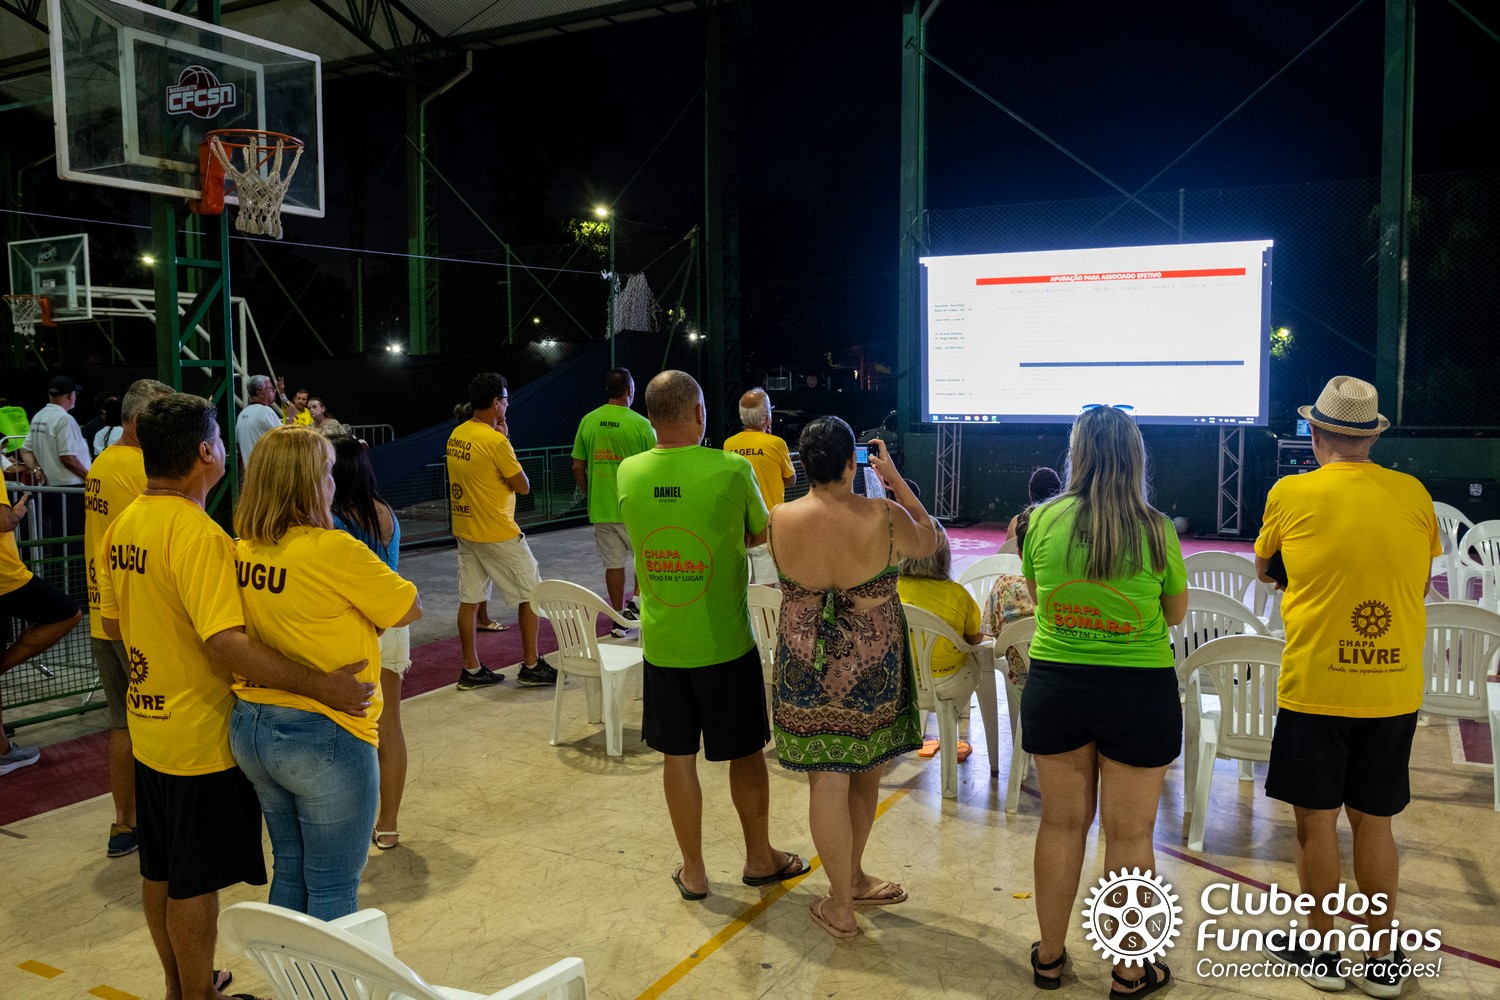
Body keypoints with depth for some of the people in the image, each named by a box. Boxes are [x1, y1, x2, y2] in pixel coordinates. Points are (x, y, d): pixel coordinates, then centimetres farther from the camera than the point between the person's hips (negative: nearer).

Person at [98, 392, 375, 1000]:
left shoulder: (123, 525, 2)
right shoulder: (196, 533, -25)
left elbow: (113, 623, 13)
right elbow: (227, 645, -33)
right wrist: (321, 685, -34)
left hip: (150, 728, 9)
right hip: (201, 738, -9)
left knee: (160, 871, 21)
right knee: (195, 882, 7)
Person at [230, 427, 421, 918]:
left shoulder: (242, 551, 0)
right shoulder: (335, 550, -20)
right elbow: (410, 609, -10)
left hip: (250, 727, 7)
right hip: (322, 736, -7)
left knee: (289, 868, 23)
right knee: (332, 887, 8)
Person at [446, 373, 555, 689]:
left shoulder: (456, 435, 5)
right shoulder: (496, 440, -20)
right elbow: (523, 485, -12)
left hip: (464, 530, 8)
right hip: (497, 534, -8)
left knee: (469, 599, 10)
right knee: (531, 594, 6)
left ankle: (471, 669, 15)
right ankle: (531, 667, 12)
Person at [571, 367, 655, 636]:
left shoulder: (588, 421, 1)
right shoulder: (640, 423, -10)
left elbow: (578, 467, 4)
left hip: (601, 507, 3)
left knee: (613, 563, 10)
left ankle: (619, 619, 17)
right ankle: (635, 605, 7)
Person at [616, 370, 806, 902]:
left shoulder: (629, 472, -4)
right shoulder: (732, 469, -15)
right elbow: (761, 532, 2)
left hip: (661, 644, 3)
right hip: (724, 643, -3)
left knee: (678, 757, 13)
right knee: (745, 753, 15)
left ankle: (693, 870, 26)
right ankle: (760, 857, 32)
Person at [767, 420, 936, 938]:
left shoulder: (780, 520, -11)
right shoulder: (885, 517, -16)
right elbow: (930, 540, 6)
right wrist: (894, 477, 7)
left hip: (806, 667, 1)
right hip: (872, 666, -1)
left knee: (827, 781, 9)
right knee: (866, 773, 19)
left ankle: (841, 906, 22)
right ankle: (851, 880, 37)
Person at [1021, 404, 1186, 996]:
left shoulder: (1044, 519, -6)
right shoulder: (1156, 529, -10)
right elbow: (1177, 613, 4)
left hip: (1055, 685, 2)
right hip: (1140, 693, -2)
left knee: (1061, 823, 16)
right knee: (1129, 835, 11)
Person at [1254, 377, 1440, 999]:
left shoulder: (1291, 494, -8)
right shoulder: (1414, 494, 1)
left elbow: (1264, 569, 9)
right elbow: (1421, 580, 15)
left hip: (1315, 686, -3)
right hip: (1394, 689, 4)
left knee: (1317, 821, 9)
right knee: (1374, 822, 15)